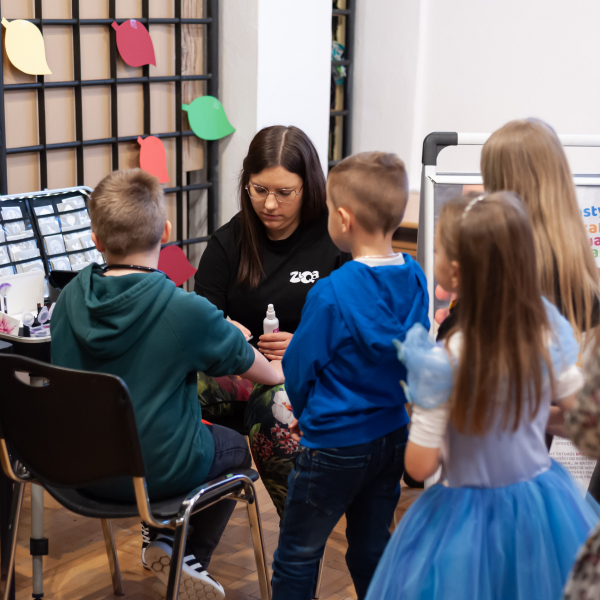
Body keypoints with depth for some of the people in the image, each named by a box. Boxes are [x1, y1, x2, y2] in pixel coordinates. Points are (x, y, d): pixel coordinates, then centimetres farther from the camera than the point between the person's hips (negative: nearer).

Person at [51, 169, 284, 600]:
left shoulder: (69, 299, -10)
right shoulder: (188, 311, -23)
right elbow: (262, 372, -7)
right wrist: (282, 373, 19)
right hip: (158, 473, -5)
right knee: (237, 447, 26)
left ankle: (161, 541, 24)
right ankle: (193, 560, 22)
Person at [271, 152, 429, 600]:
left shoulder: (331, 294, -23)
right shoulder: (415, 279, -5)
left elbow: (299, 368, -12)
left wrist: (304, 412, 10)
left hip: (335, 444, -6)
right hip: (394, 435, 6)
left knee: (297, 555, 9)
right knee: (372, 548, 19)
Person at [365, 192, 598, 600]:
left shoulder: (442, 363, -24)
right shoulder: (550, 330, -11)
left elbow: (419, 466, -17)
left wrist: (421, 397, -4)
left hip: (470, 517, -4)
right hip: (545, 504, 4)